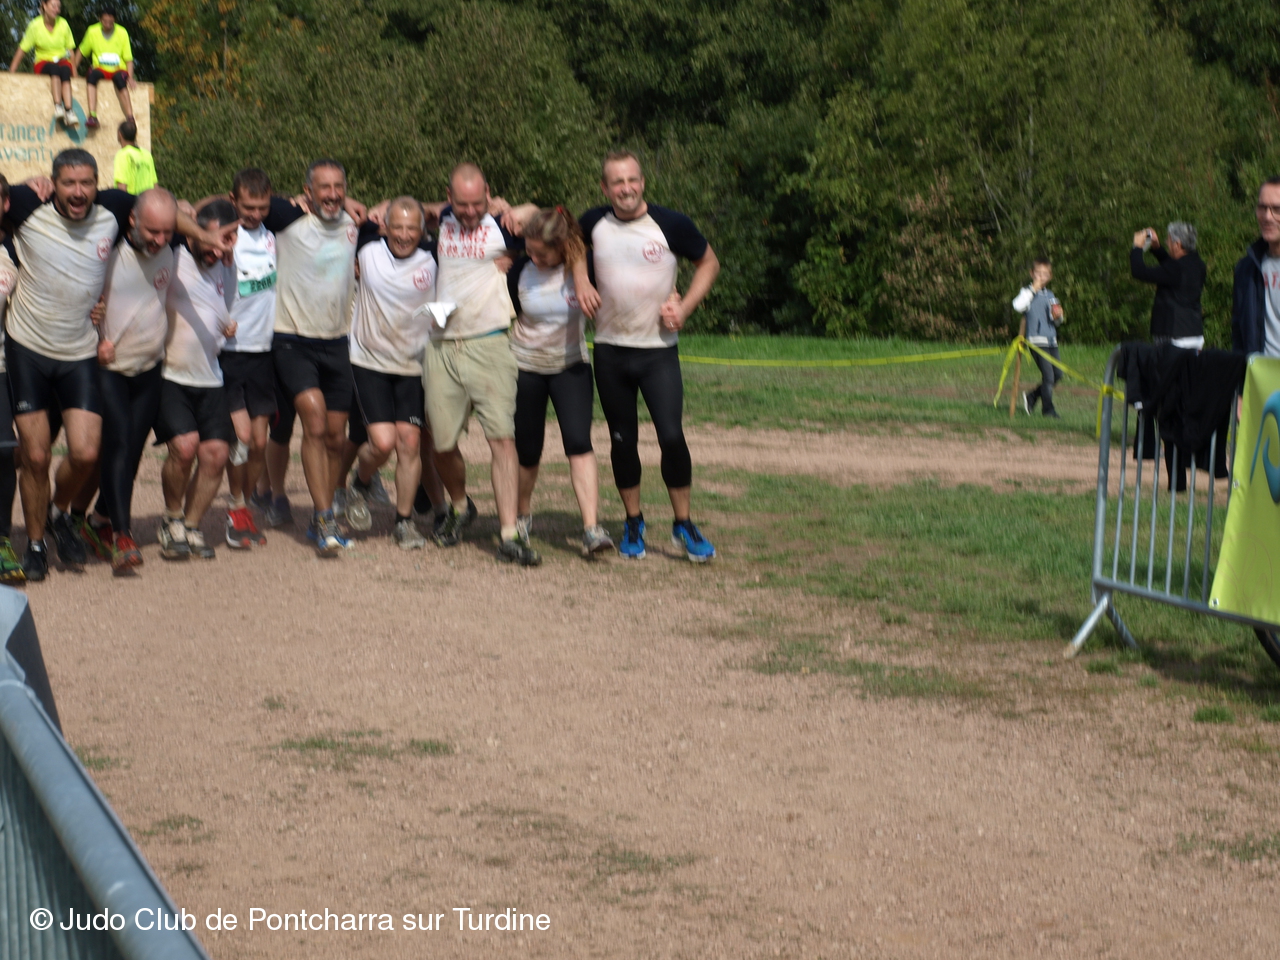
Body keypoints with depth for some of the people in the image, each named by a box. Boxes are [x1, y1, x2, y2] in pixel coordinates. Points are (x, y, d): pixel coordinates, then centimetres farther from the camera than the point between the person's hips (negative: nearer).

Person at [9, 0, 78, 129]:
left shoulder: (63, 24, 1)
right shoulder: (35, 26, -4)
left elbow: (70, 50, 8)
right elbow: (21, 51, -1)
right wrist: (11, 73, -6)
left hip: (62, 62, 1)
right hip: (43, 64, -1)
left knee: (65, 70, -35)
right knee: (54, 68, -37)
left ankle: (69, 111, -49)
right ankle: (58, 106, -52)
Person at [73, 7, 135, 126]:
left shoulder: (122, 33, -2)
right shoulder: (92, 32, 0)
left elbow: (128, 58, -2)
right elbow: (81, 52, 12)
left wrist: (130, 78, -15)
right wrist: (74, 69, 2)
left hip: (118, 70, -1)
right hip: (100, 69, 1)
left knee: (120, 78, -37)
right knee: (92, 74, -35)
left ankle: (130, 118, -43)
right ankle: (92, 116, -44)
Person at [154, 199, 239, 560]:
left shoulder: (226, 270, 11)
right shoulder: (171, 260, -9)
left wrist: (229, 328, 8)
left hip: (210, 380, 5)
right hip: (169, 377, -5)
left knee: (216, 452, -6)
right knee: (185, 445, -21)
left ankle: (191, 526, 13)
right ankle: (171, 521, 4)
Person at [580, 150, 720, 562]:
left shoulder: (671, 224, -7)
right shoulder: (594, 224, 1)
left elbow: (709, 262, 6)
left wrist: (685, 307, -6)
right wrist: (581, 284, 5)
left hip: (659, 349, -3)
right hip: (610, 350, 3)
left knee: (671, 436, -13)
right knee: (623, 439, 9)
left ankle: (683, 525, 3)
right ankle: (633, 523, 24)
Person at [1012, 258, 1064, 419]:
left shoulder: (1050, 295, 18)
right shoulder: (1028, 292, -1)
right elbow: (1018, 305, -23)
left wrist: (1058, 316, 1)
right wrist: (1033, 290, -18)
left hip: (1051, 340, 7)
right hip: (1037, 340, -7)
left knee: (1058, 374, 4)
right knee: (1048, 375, -10)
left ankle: (1032, 396, 21)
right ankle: (1048, 409, 2)